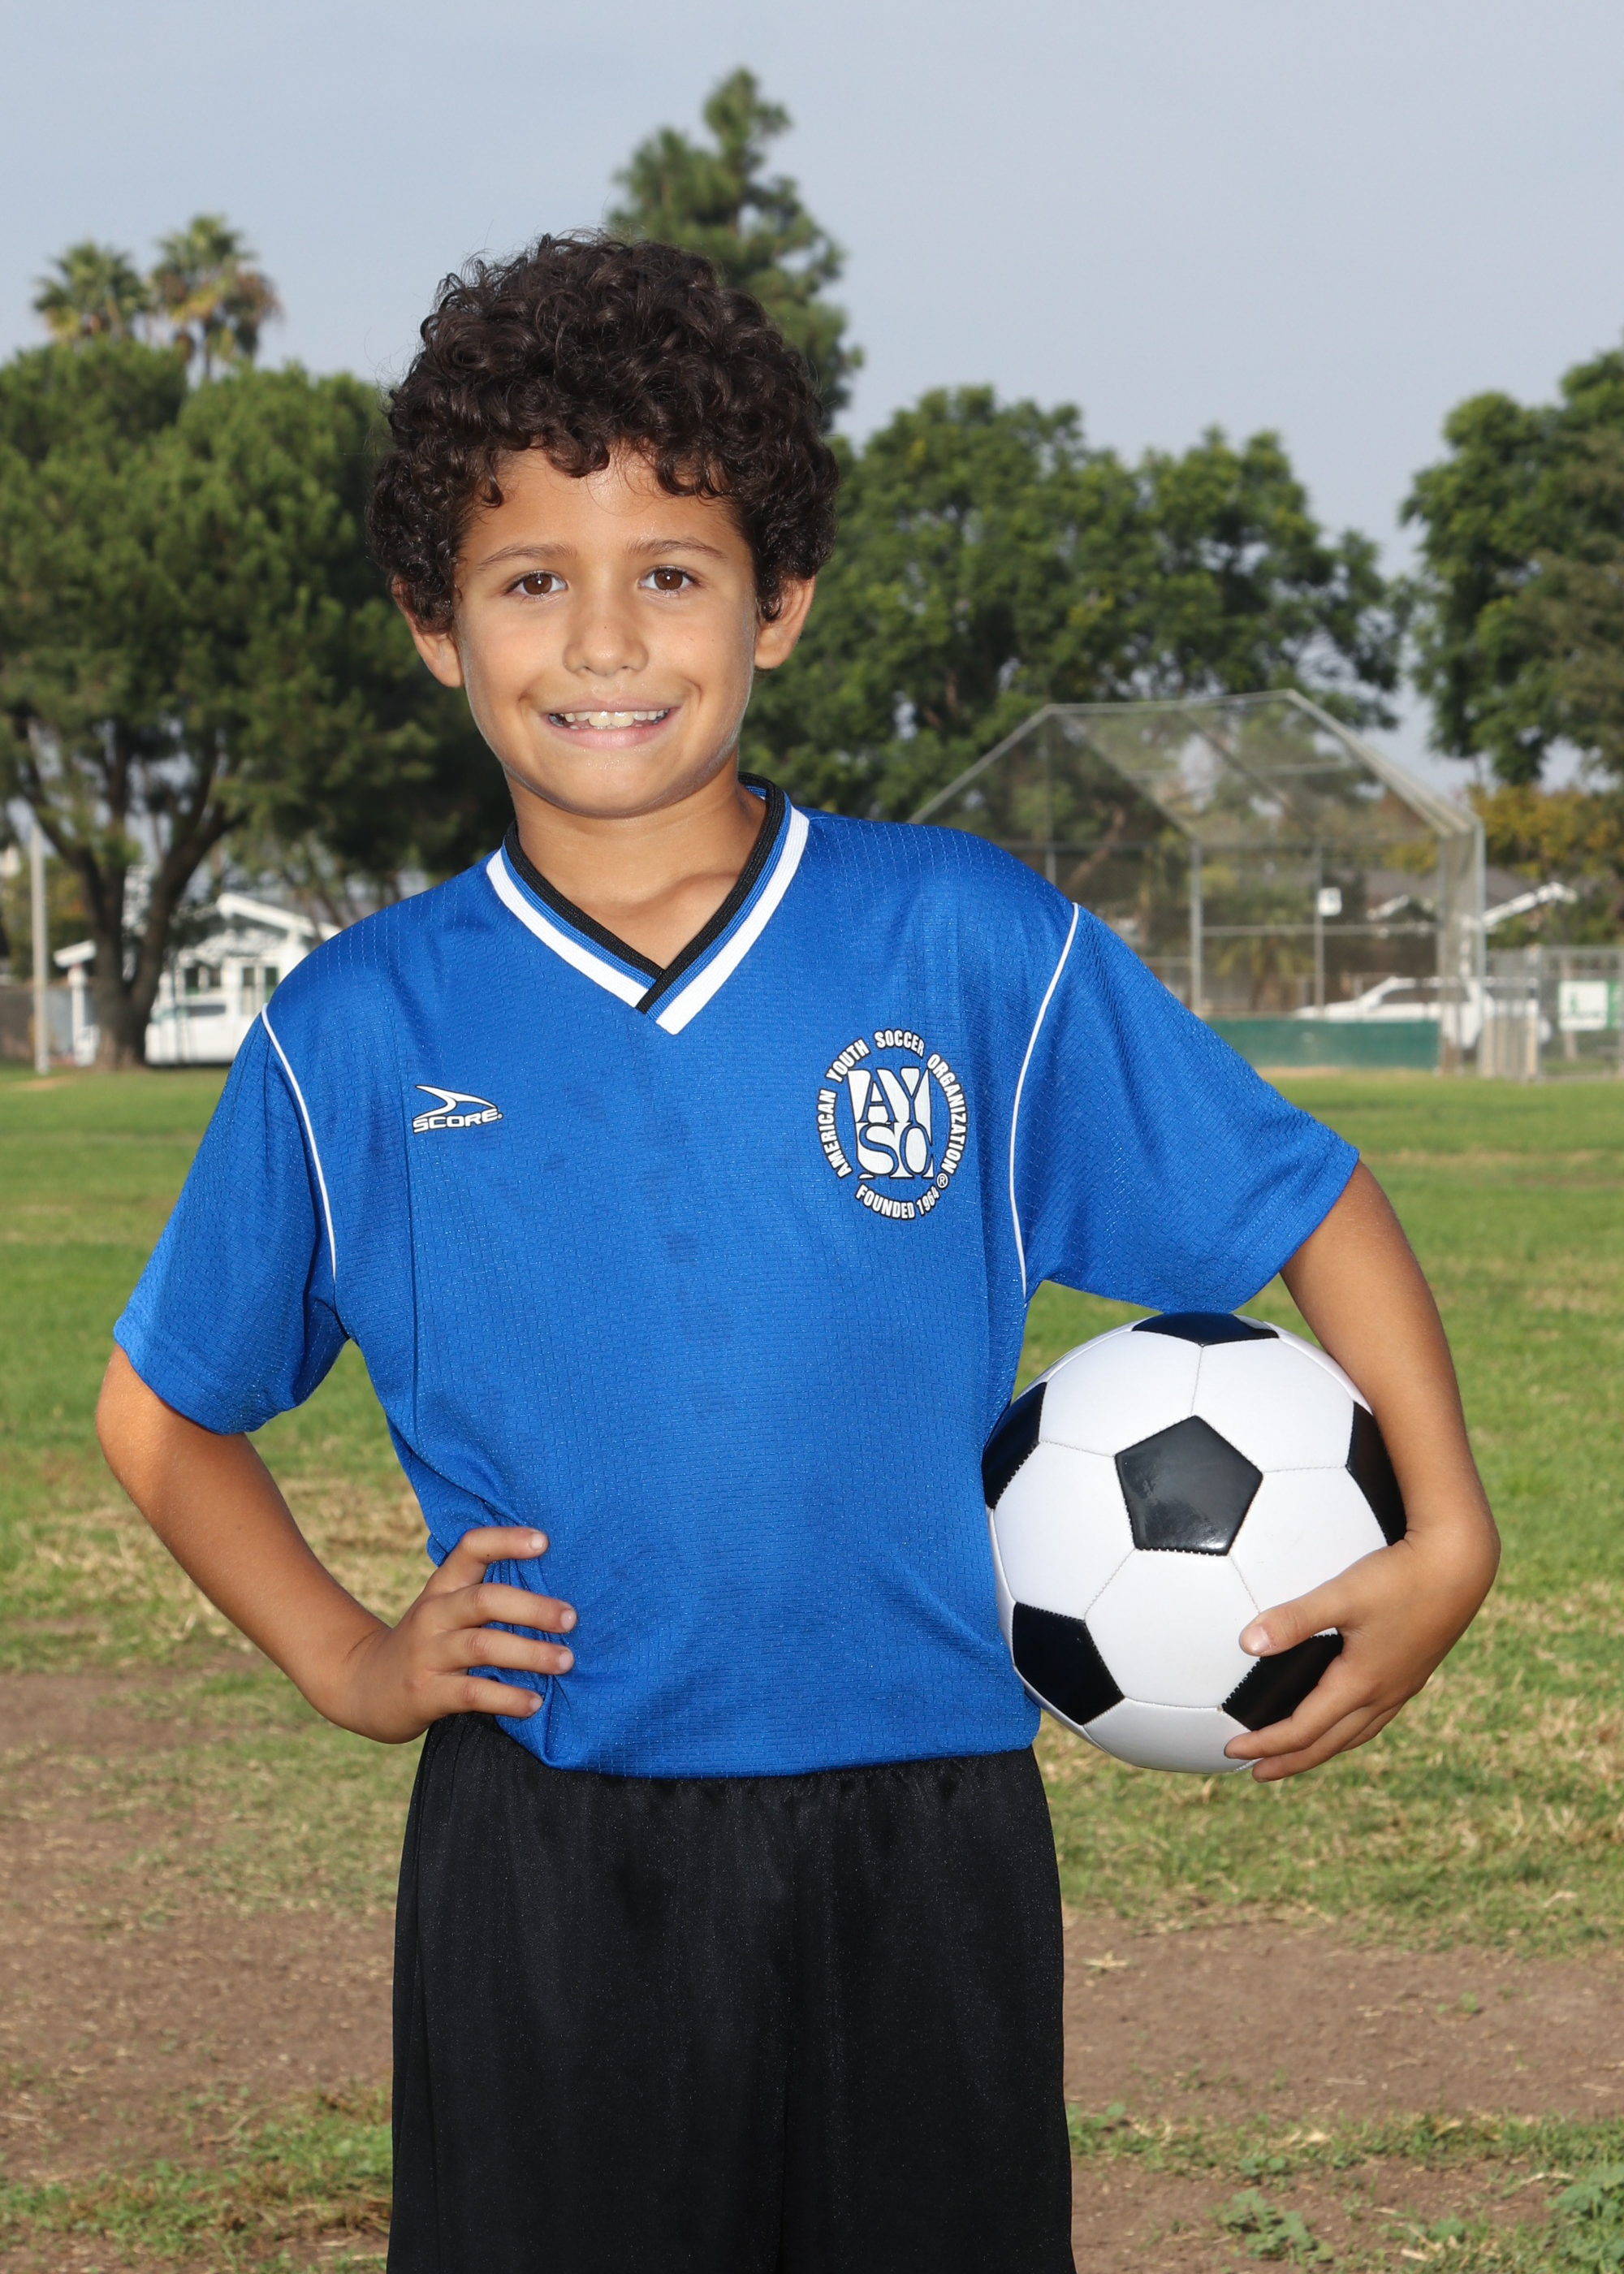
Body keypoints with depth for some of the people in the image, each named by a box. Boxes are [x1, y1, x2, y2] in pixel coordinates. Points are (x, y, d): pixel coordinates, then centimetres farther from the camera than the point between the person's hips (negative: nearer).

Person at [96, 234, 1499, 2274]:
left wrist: (1445, 1538, -3)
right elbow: (165, 1405, 15)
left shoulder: (970, 944, -1)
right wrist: (341, 1660, 3)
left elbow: (1305, 1209, 8)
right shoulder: (357, 1034, 1)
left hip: (926, 1853, 0)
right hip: (542, 1863, 0)